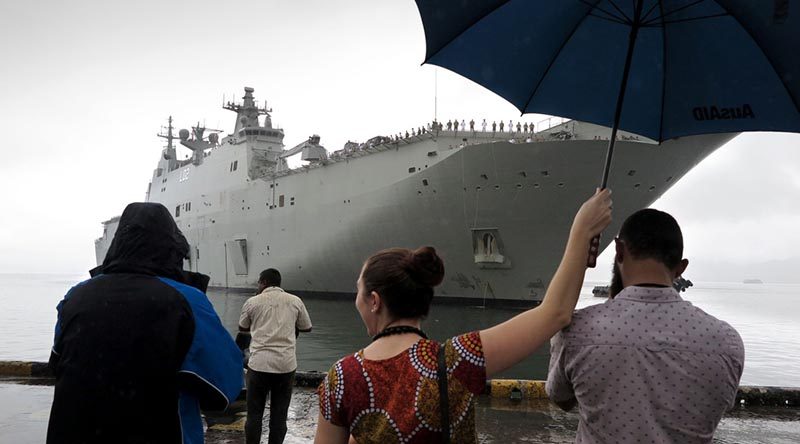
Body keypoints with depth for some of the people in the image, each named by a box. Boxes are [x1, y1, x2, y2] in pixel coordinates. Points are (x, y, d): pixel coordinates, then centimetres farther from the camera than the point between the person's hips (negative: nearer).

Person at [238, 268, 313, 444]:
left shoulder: (252, 302, 3)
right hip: (286, 364, 1)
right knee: (279, 413, 10)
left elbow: (243, 329, 17)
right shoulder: (295, 301, 5)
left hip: (259, 364, -1)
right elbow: (306, 327, 16)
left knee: (254, 413, 10)